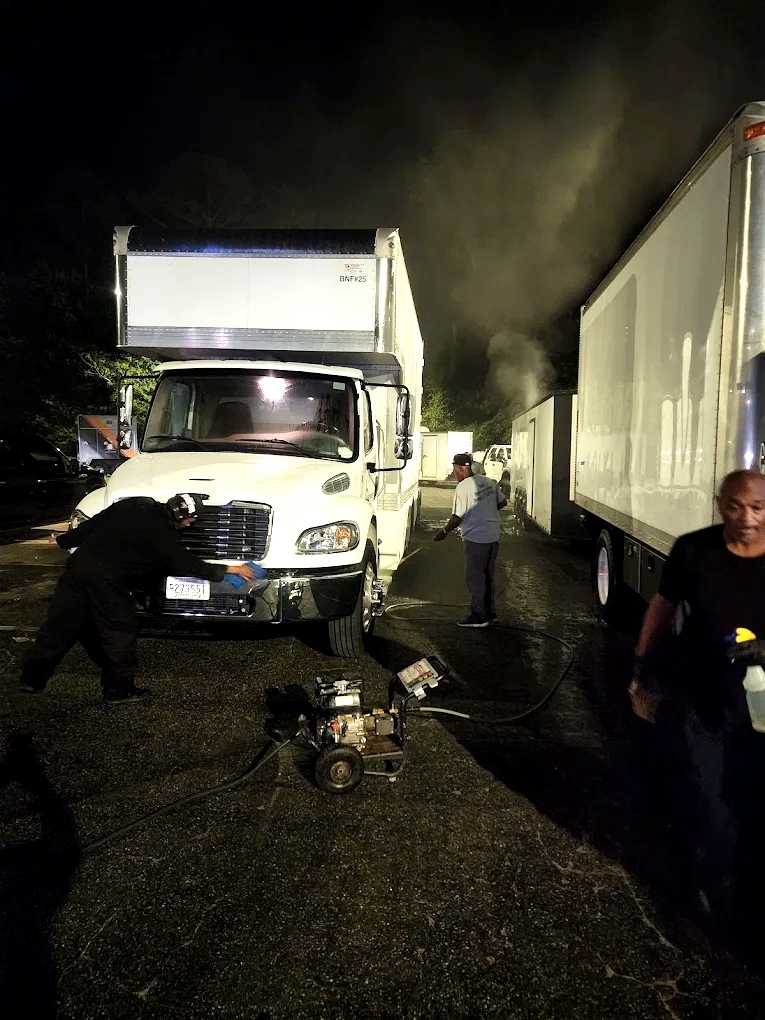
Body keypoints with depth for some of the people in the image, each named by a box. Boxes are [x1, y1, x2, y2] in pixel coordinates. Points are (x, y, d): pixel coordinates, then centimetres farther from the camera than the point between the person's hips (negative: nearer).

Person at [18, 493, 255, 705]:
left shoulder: (134, 504, 9)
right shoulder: (164, 537, -7)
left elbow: (92, 524, 14)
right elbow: (192, 566, 2)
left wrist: (64, 540, 26)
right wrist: (229, 569, 13)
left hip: (78, 565, 7)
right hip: (107, 582, -7)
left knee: (59, 627, 16)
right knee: (118, 637, 10)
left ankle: (31, 680, 27)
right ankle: (119, 691, 21)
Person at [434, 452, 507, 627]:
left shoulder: (463, 487, -15)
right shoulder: (487, 481, 7)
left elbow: (457, 517, -16)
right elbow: (502, 502, 15)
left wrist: (444, 531, -2)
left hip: (476, 539, -8)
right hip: (493, 537, 8)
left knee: (475, 578, 1)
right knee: (487, 575, 16)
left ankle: (478, 616, 6)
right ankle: (490, 612, 24)